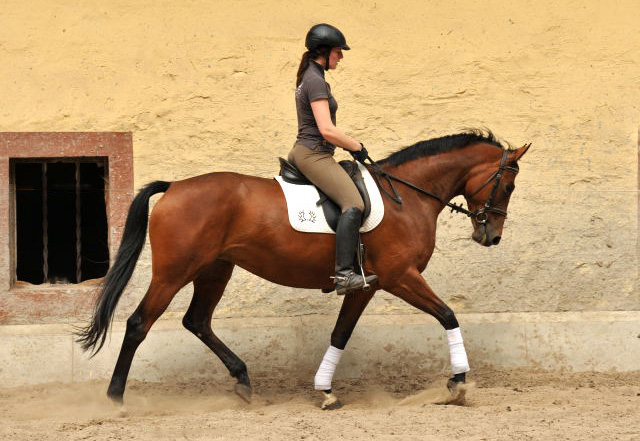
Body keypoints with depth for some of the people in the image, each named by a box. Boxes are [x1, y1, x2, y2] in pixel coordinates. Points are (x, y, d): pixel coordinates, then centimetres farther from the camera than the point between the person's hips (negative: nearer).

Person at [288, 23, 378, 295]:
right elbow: (327, 130, -22)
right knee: (353, 204, -24)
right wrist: (357, 146, -8)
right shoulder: (316, 81, -15)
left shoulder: (309, 77, 16)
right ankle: (344, 275, -35)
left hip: (302, 152, 11)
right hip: (314, 155, -11)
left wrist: (350, 144, 17)